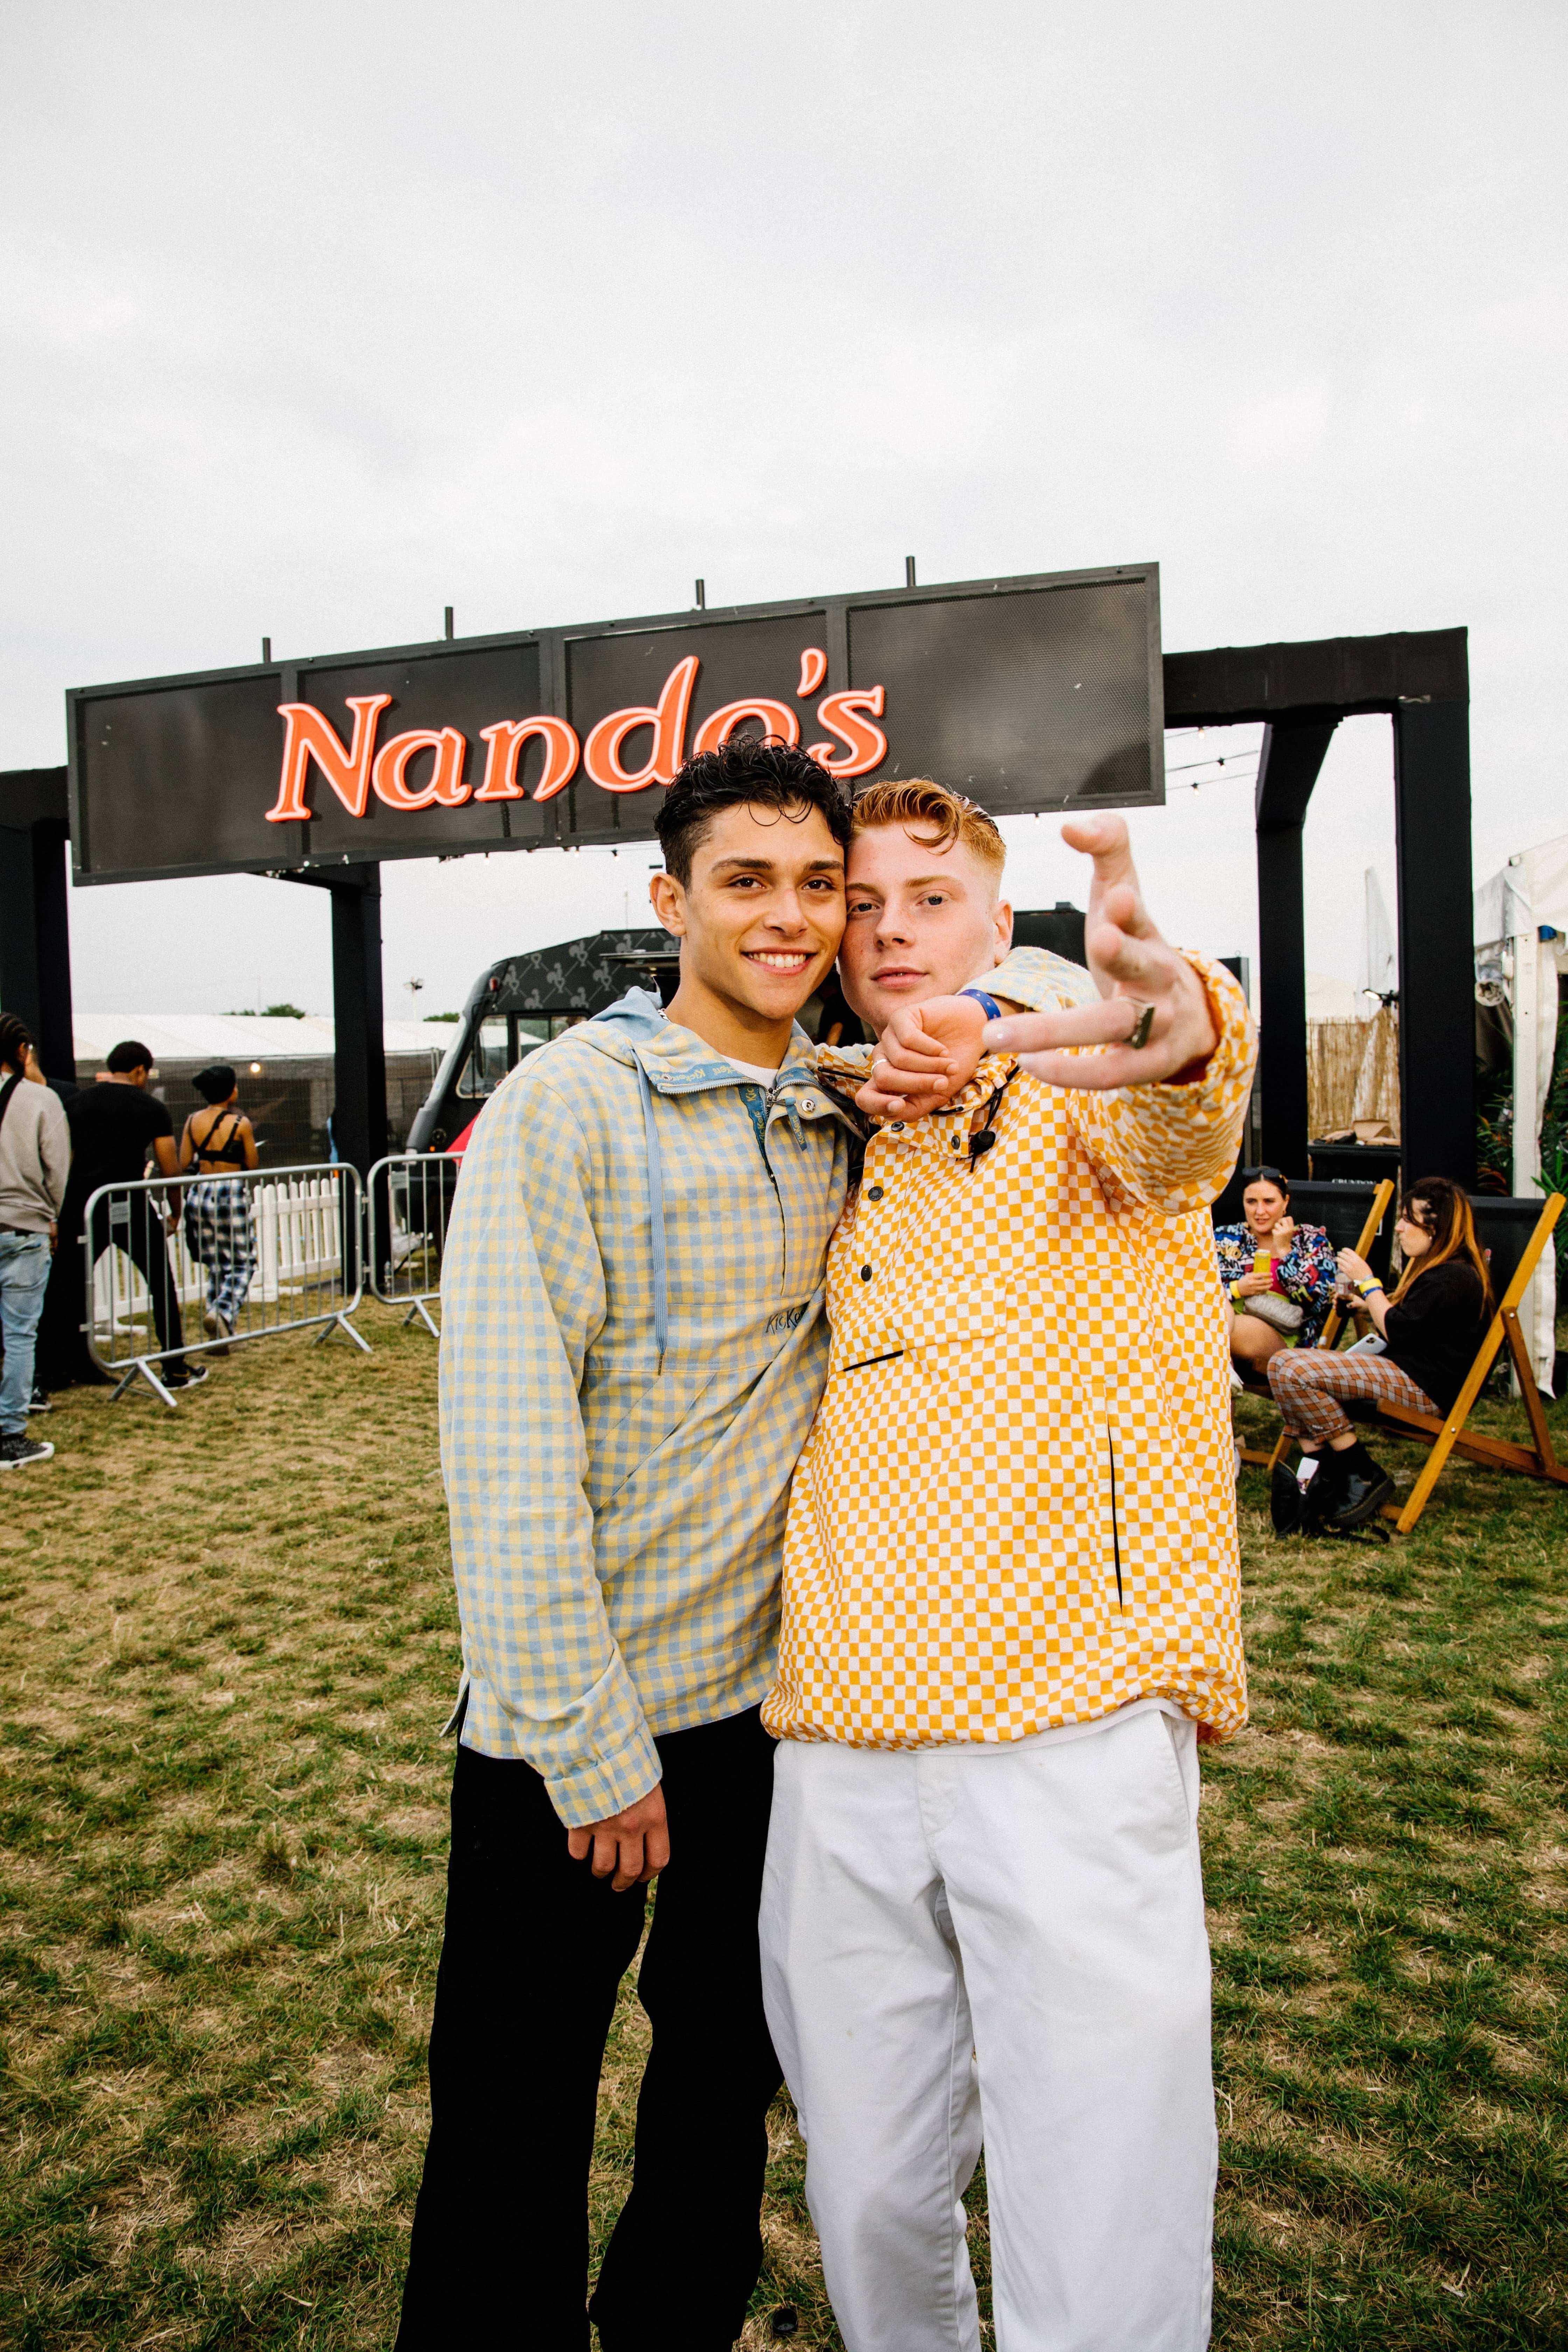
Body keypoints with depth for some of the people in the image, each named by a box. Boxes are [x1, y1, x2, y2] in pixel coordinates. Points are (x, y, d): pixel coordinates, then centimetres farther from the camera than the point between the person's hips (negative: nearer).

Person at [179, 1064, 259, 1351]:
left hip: (200, 1194, 5)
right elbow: (253, 1164, -2)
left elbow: (183, 1164, 5)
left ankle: (222, 1336, 14)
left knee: (216, 1266, 14)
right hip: (232, 1194, -5)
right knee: (242, 1263, 7)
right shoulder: (240, 1124, -9)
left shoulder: (193, 1121, 2)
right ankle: (222, 1312, -19)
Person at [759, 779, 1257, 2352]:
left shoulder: (1078, 1093, -1)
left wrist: (1169, 1017, -49)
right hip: (838, 1751, 5)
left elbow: (1176, 1130, -22)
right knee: (871, 2201, 17)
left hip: (1070, 1729, -4)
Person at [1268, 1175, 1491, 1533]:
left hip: (1423, 1385, -11)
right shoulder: (1433, 1268, 19)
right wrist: (1368, 1303, 8)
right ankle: (1318, 1477, -6)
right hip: (1401, 1372, 11)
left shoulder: (1453, 1278, -15)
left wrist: (1367, 1282, -7)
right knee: (1283, 1365, 1)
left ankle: (1365, 1477, -11)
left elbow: (1397, 1330, -19)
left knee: (1294, 1373, -22)